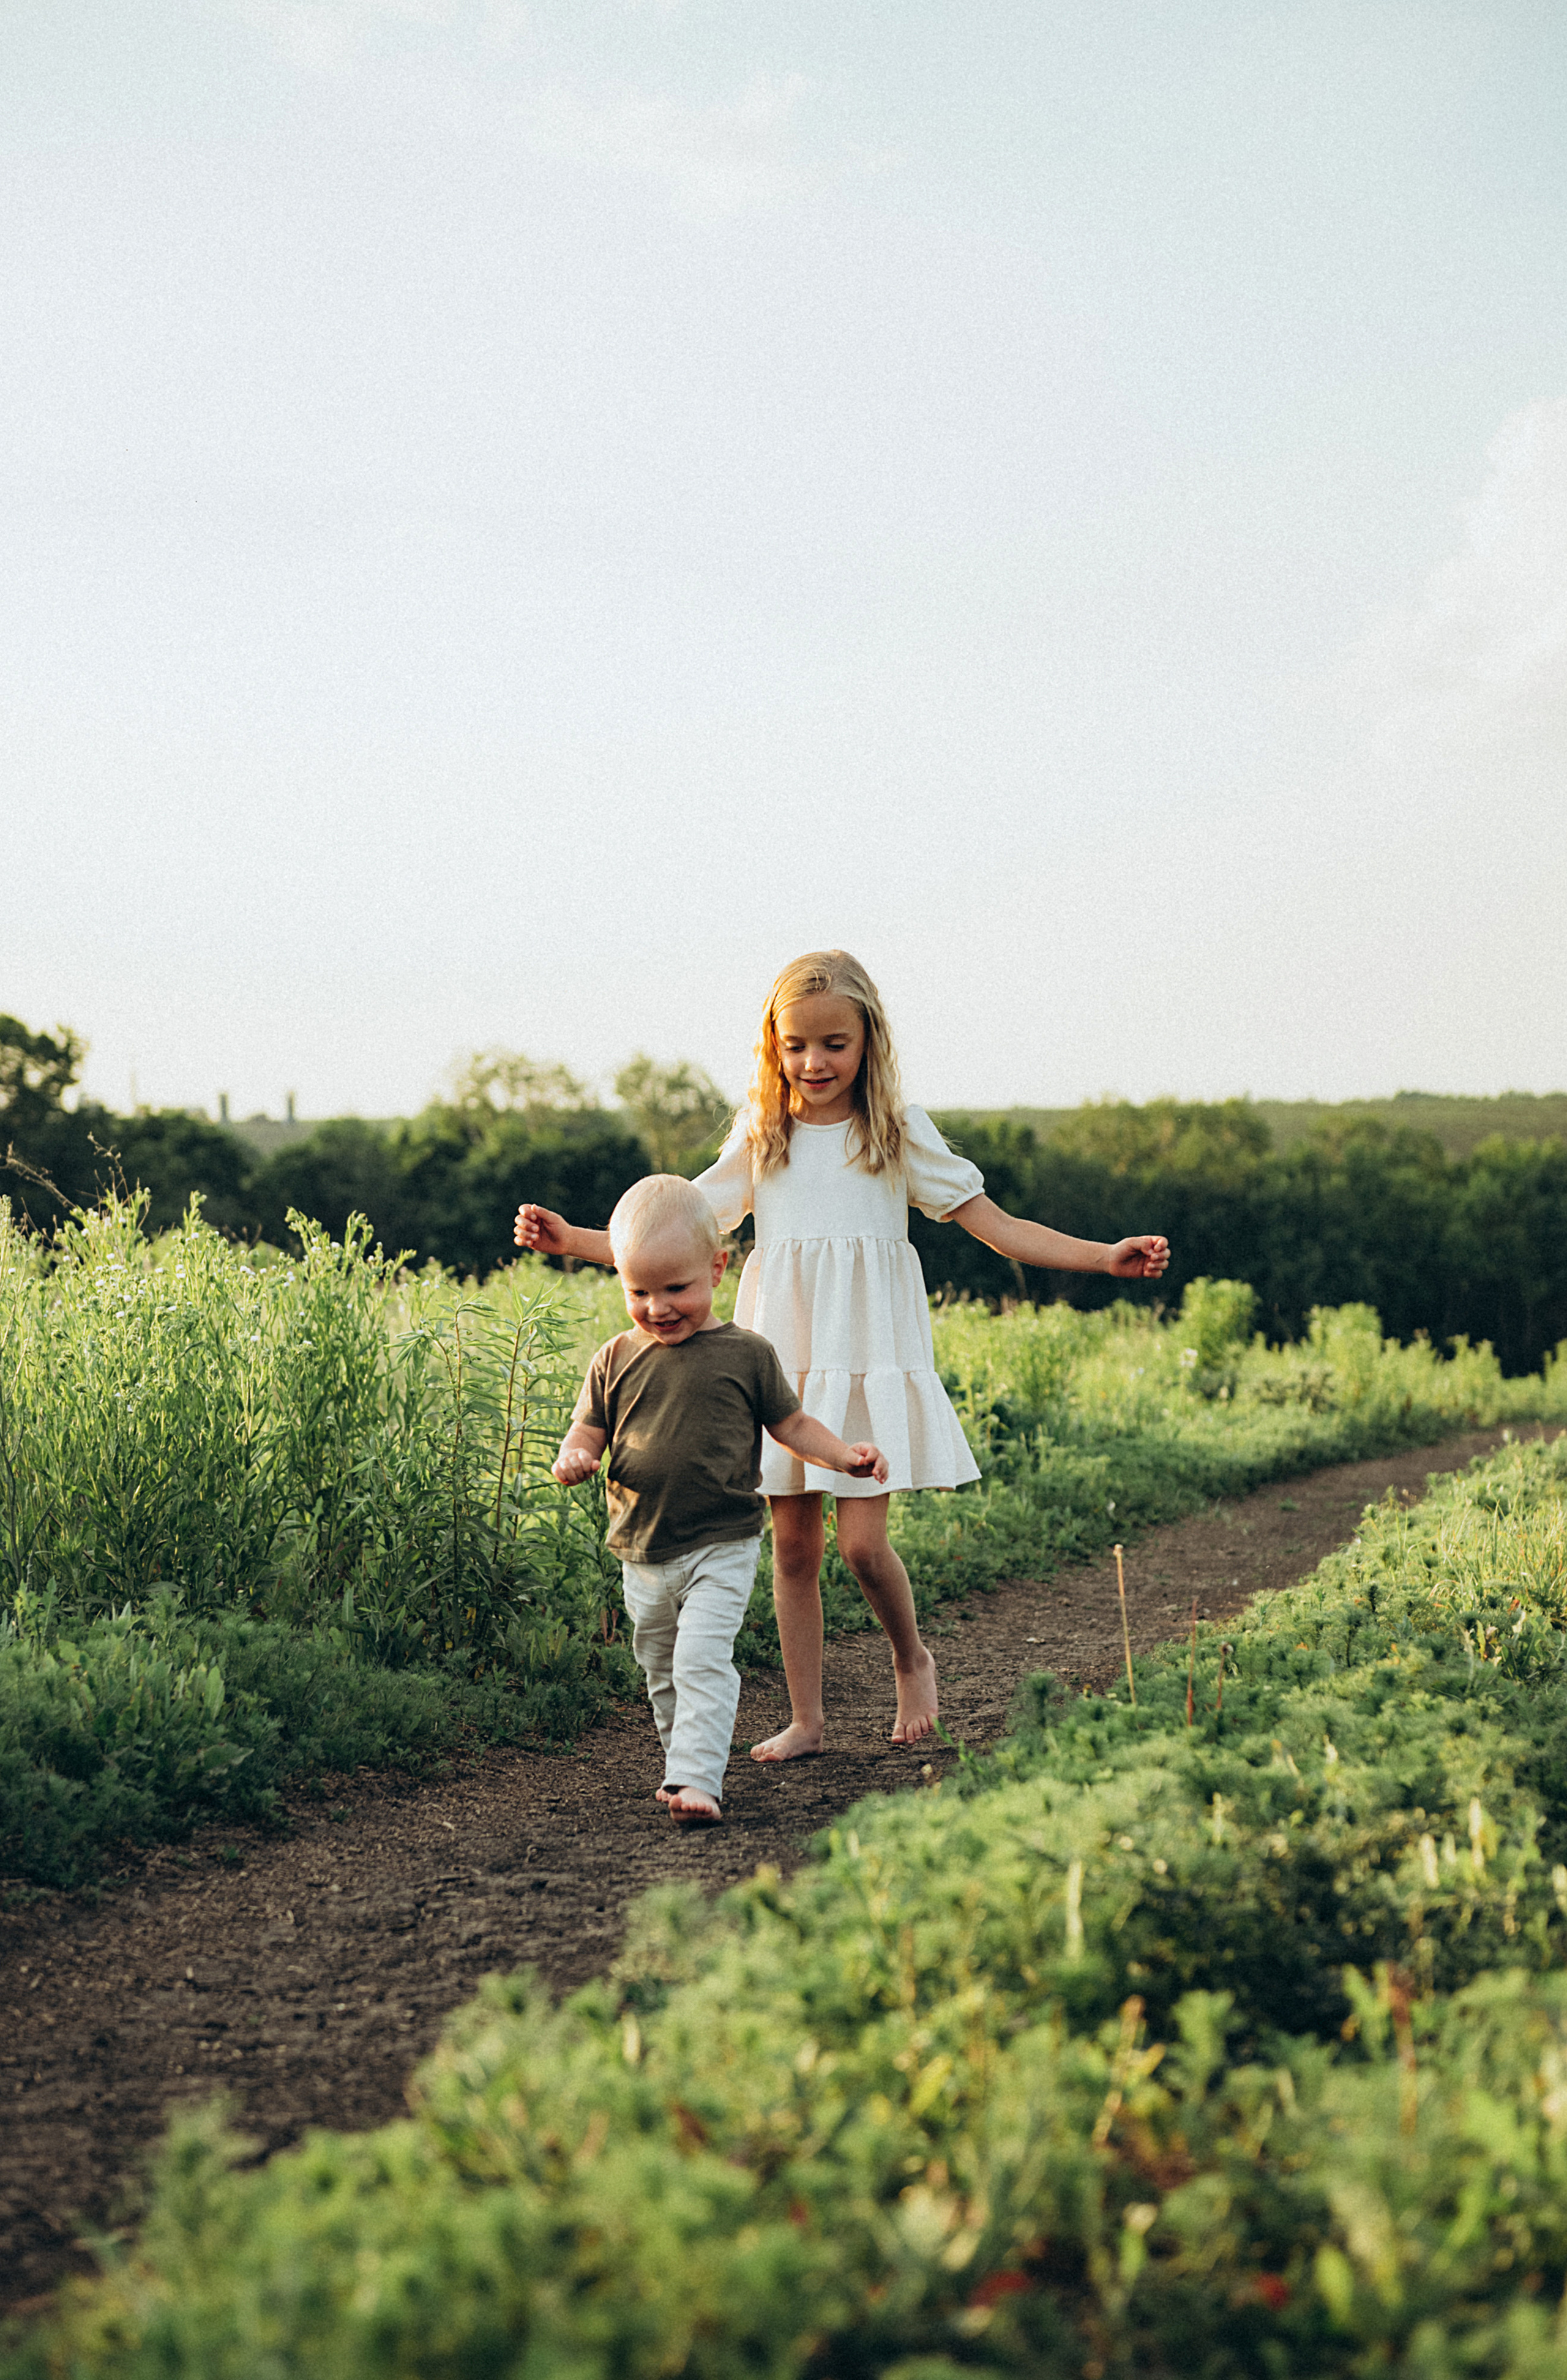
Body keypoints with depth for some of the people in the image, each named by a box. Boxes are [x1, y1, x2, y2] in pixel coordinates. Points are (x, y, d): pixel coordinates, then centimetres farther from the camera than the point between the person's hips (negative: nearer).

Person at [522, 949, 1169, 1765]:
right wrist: (573, 1240, -1)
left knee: (862, 1541, -10)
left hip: (870, 1358, -2)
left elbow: (998, 1227, 1)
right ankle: (805, 1719, 15)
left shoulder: (900, 1134, 1)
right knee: (793, 1545, 4)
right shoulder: (760, 1140, 6)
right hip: (781, 1362, 2)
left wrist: (1106, 1256, -10)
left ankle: (911, 1657, 20)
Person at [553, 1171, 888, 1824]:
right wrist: (574, 1458, -17)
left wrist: (844, 1455, -9)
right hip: (643, 1552, 4)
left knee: (702, 1662, -17)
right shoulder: (617, 1361, 3)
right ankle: (684, 1762, 32)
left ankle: (697, 1780, -20)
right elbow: (589, 1430, 6)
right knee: (661, 1672, 15)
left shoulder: (745, 1355, -3)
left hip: (721, 1548, -4)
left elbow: (791, 1424, 6)